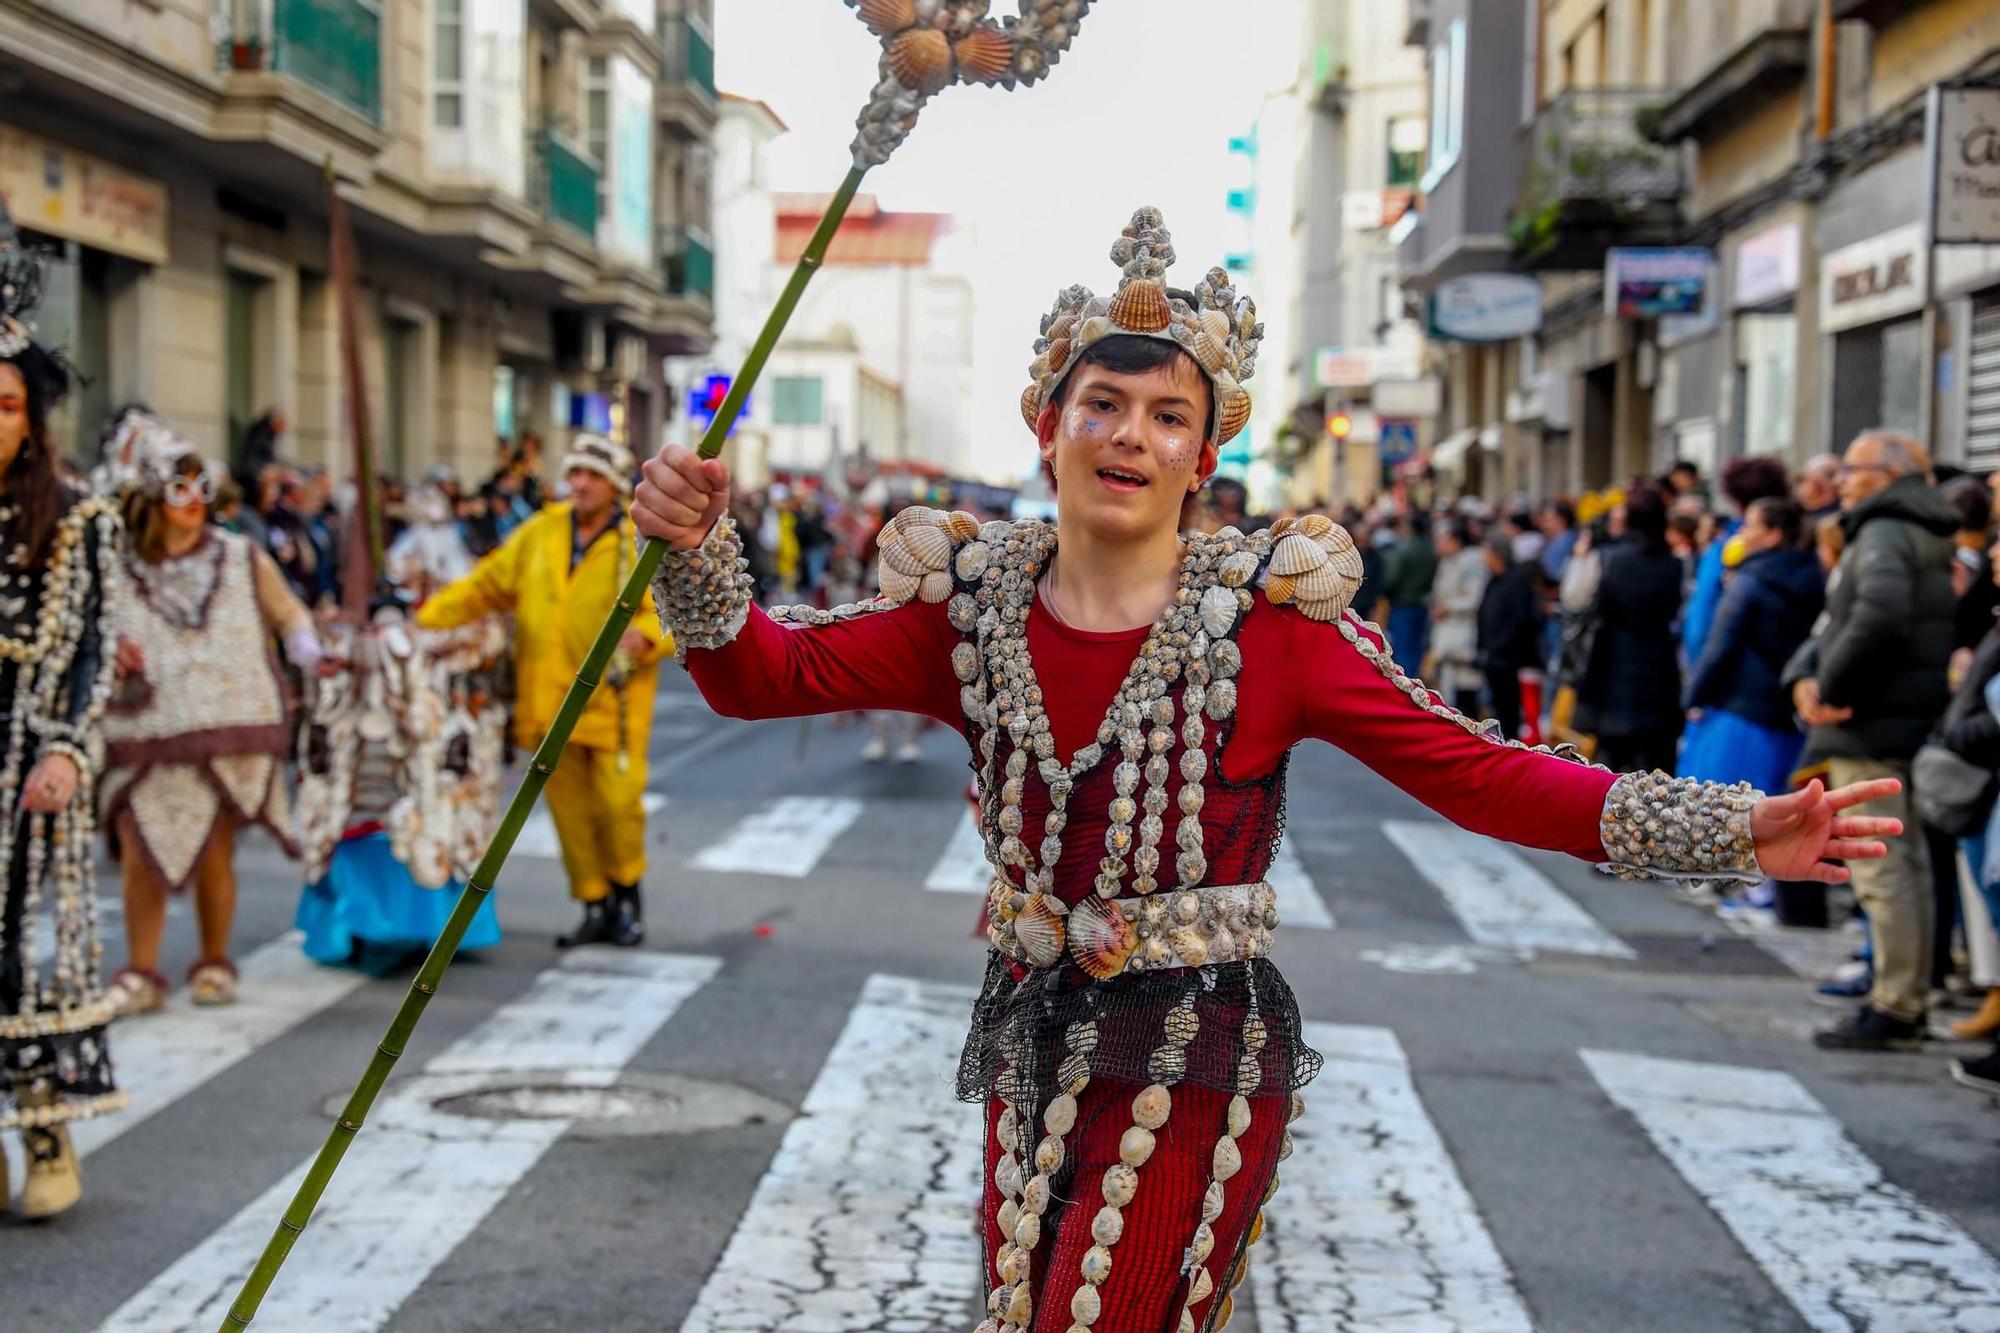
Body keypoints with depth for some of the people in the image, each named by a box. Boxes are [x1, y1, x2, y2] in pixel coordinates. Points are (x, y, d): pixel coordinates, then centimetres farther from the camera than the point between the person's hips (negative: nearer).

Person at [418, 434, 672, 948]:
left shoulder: (642, 544, -4)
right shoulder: (541, 532, 8)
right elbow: (487, 586, 12)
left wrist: (644, 635, -27)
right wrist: (426, 618, 2)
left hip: (612, 699, -4)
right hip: (550, 700, 4)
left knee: (616, 802, -8)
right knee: (569, 808, 8)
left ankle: (627, 889, 20)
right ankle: (596, 907, 23)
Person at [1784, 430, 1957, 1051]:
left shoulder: (1884, 534, -12)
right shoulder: (1921, 536, 19)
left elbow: (1879, 615, -32)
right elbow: (1837, 625, 15)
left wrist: (1831, 689, -19)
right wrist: (1804, 675, -3)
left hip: (1872, 725, -10)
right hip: (1909, 726, 11)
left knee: (1881, 870, -7)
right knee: (1908, 865, 14)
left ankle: (1893, 1010, -4)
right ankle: (1909, 999, 23)